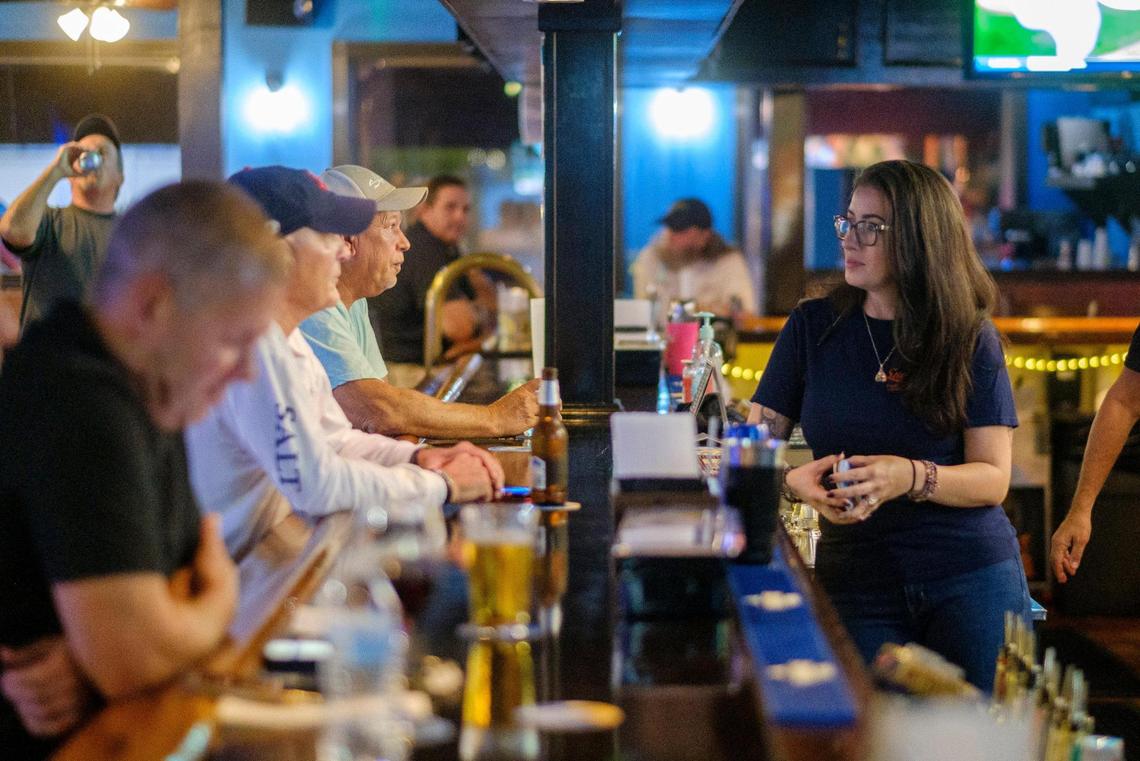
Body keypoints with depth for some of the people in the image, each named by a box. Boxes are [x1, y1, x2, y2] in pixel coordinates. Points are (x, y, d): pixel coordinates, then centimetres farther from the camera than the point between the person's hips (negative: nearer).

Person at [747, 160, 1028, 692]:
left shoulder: (971, 339, -1)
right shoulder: (812, 328, 4)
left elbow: (993, 479, -5)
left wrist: (912, 478, -24)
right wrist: (796, 482, -21)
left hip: (972, 582, -1)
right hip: (855, 583, 1)